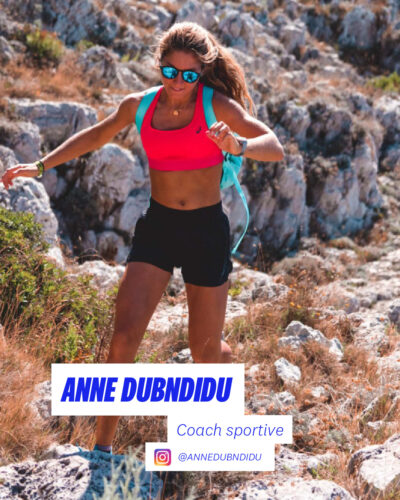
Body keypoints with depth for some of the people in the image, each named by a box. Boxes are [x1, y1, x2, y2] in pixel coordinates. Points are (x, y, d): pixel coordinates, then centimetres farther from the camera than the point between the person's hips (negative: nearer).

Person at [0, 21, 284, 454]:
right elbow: (97, 135, 20)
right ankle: (102, 444, -1)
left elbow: (276, 148, -14)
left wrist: (238, 146, -35)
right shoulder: (140, 106, 2)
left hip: (206, 230, -2)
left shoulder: (218, 106, -8)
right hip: (156, 227, 2)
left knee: (205, 351, 8)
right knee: (124, 338, -12)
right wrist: (41, 166, 17)